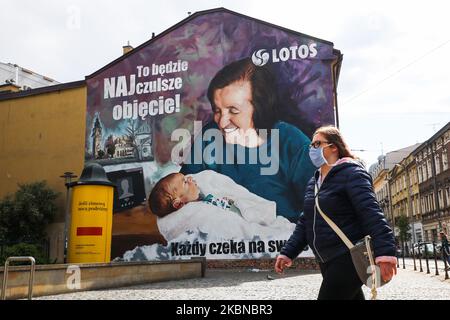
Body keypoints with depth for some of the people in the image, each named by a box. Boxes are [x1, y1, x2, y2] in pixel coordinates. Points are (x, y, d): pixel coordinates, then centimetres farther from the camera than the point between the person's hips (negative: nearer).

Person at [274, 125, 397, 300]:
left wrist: (385, 251, -33)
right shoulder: (314, 181, 15)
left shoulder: (350, 173, -10)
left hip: (349, 259, -8)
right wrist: (288, 252, 10)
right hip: (327, 262, 8)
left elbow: (371, 212, -22)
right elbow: (305, 222, 18)